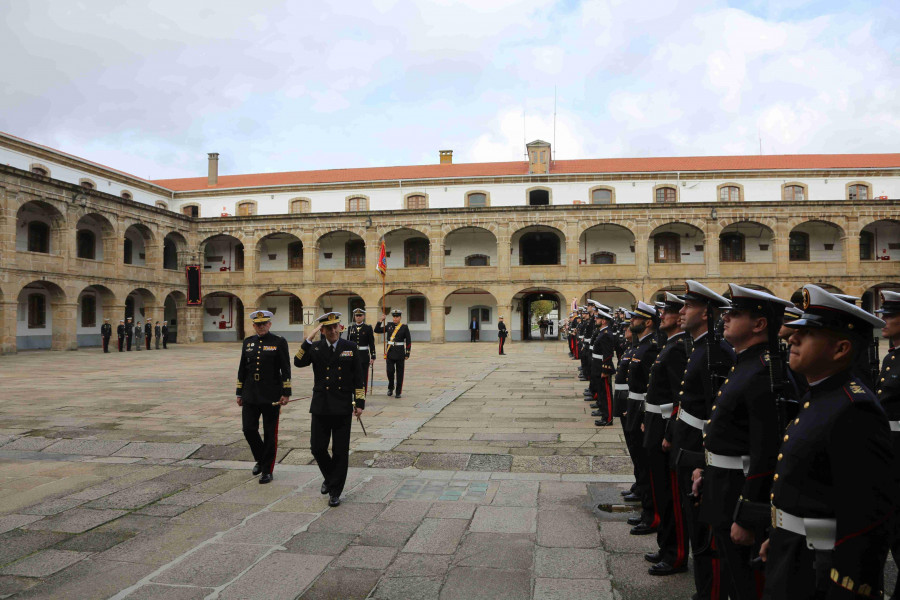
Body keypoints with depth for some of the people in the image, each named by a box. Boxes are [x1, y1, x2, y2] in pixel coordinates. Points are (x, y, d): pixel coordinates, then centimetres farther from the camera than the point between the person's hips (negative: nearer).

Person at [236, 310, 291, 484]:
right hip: (251, 396, 4)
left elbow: (285, 369, -5)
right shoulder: (248, 342, 9)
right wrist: (240, 393, 12)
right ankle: (260, 459, 28)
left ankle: (267, 470, 15)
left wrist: (286, 393, -9)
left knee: (270, 434, 3)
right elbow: (242, 369, 13)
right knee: (248, 429, 3)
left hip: (271, 396, -4)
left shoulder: (279, 342, -4)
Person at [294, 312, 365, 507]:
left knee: (340, 451, 3)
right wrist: (309, 339, -20)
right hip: (321, 406, 1)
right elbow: (298, 362, -15)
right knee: (317, 447, 4)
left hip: (343, 407, -1)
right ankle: (329, 476, 33)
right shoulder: (315, 347, 4)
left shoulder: (351, 348, 3)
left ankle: (335, 491, 16)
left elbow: (358, 378, 3)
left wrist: (359, 402, -2)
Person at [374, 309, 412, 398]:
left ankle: (398, 392, 11)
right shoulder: (389, 326, 7)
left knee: (400, 373, 3)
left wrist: (407, 354, -3)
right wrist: (381, 321, -5)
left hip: (400, 353, -2)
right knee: (390, 371, -3)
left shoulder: (404, 327, 0)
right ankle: (390, 388, 21)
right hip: (390, 352, 2)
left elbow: (408, 341, 1)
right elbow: (377, 330, 6)